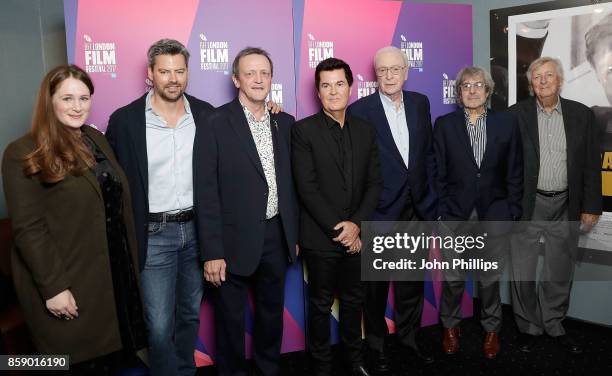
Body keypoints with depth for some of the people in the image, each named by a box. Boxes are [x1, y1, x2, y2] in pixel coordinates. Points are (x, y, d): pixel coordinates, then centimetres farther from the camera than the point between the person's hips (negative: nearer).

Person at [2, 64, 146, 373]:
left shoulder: (97, 140, 9)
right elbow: (28, 228, -15)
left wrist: (130, 263, 12)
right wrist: (53, 287, -18)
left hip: (115, 274, 6)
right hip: (68, 283, -6)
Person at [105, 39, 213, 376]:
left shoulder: (205, 114, 0)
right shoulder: (124, 120, -7)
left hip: (197, 228, 3)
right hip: (154, 234, -3)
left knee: (190, 313, 19)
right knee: (159, 325, 1)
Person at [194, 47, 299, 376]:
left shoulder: (285, 123, 6)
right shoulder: (215, 125, -10)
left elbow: (291, 182, 10)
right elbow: (206, 193, -12)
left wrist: (294, 234, 11)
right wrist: (212, 252, -14)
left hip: (276, 237, 5)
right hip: (235, 240, -5)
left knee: (272, 311, 20)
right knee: (231, 318, 12)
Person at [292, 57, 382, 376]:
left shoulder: (366, 131, 6)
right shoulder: (303, 130, -7)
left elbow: (374, 183, 3)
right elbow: (306, 188, -13)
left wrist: (356, 224, -9)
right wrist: (337, 228, -14)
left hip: (356, 236, 4)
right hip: (320, 237, -4)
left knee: (354, 300, 17)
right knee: (320, 304, 11)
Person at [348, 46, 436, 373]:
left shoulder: (420, 103, 5)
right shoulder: (360, 110, -9)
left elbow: (428, 153, 11)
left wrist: (429, 198, 8)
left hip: (416, 209, 5)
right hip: (379, 211, -4)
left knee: (413, 280, 17)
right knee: (376, 284, 11)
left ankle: (409, 339, 37)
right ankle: (376, 346, 30)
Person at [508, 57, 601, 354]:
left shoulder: (582, 115, 3)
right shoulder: (516, 115, -3)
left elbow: (591, 164, 5)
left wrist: (591, 206, 2)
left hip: (566, 207, 2)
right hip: (526, 205, -2)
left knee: (560, 272, 13)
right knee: (522, 271, 6)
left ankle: (554, 324, 32)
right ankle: (529, 326, 25)